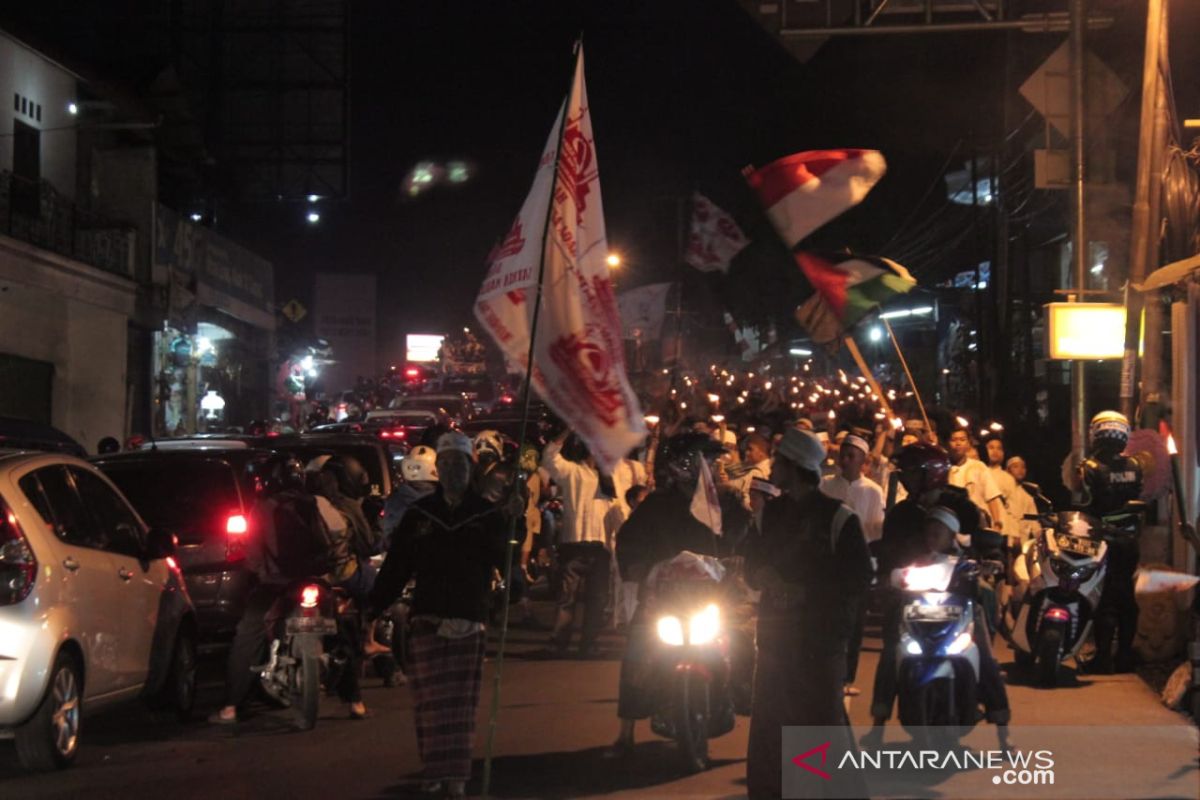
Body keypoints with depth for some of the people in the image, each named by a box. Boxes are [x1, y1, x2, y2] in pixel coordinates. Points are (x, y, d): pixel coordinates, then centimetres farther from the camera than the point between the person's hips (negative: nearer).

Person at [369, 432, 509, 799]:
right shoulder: (419, 514, 8)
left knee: (461, 704, 1)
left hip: (469, 625, 0)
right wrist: (372, 607, 1)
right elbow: (395, 566, 5)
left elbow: (509, 562, 2)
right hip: (427, 622, 1)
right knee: (432, 703, -2)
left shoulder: (489, 514, 5)